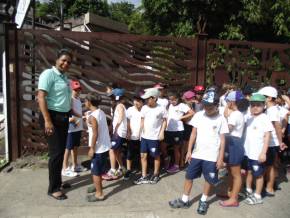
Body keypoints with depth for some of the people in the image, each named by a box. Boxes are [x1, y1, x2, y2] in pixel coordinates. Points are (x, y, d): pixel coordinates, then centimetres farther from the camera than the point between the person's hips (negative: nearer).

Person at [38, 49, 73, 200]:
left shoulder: (64, 77, 14)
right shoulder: (48, 74, -11)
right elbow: (41, 97, -20)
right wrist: (47, 120, -27)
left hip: (63, 117, 9)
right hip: (53, 117, -9)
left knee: (61, 151, 14)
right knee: (56, 153, -5)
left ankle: (57, 182, 27)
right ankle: (53, 188, 7)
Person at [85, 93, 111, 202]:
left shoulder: (92, 116, -19)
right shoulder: (101, 112, 7)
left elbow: (95, 134, -22)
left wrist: (92, 148, -15)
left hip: (98, 147, -9)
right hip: (105, 145, 9)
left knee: (95, 171, 3)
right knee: (99, 169, 24)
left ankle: (99, 194, 12)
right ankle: (98, 186, 41)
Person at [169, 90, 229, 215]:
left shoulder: (221, 119, -8)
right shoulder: (198, 115, -3)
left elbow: (222, 140, -5)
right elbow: (193, 134, 2)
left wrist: (220, 158, -6)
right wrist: (189, 151, 0)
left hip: (212, 156, -2)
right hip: (197, 153, 3)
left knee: (208, 179, 12)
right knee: (189, 176, 9)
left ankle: (203, 201, 33)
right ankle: (184, 200, 25)